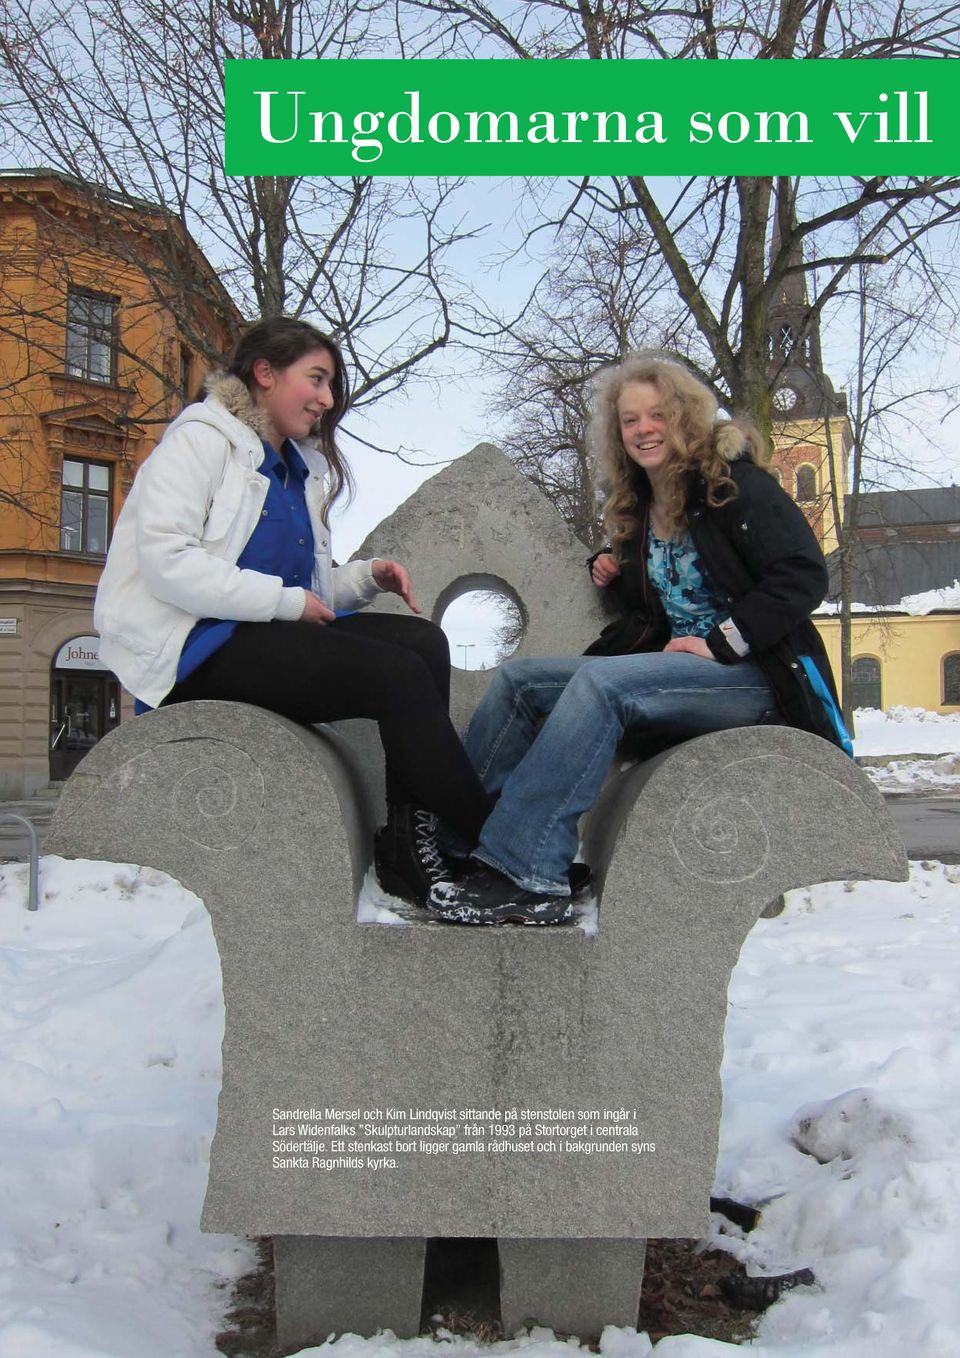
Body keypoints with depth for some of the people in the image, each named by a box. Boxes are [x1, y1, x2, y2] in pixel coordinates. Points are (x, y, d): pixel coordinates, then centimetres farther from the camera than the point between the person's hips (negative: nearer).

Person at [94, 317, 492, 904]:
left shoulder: (300, 466, 22)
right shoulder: (203, 439, -2)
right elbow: (166, 564, -17)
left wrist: (367, 577, -1)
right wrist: (286, 601, -18)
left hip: (270, 631, 8)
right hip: (196, 646, -8)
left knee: (423, 641, -16)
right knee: (397, 674, -24)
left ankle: (407, 843, -23)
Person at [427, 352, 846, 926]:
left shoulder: (734, 482, -5)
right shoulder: (639, 511, 15)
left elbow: (805, 575, -15)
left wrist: (723, 643, -20)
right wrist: (616, 582, 5)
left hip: (755, 675, -8)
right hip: (677, 666, 8)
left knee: (601, 680, -34)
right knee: (517, 679, -5)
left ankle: (528, 875, -36)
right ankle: (448, 833, -9)